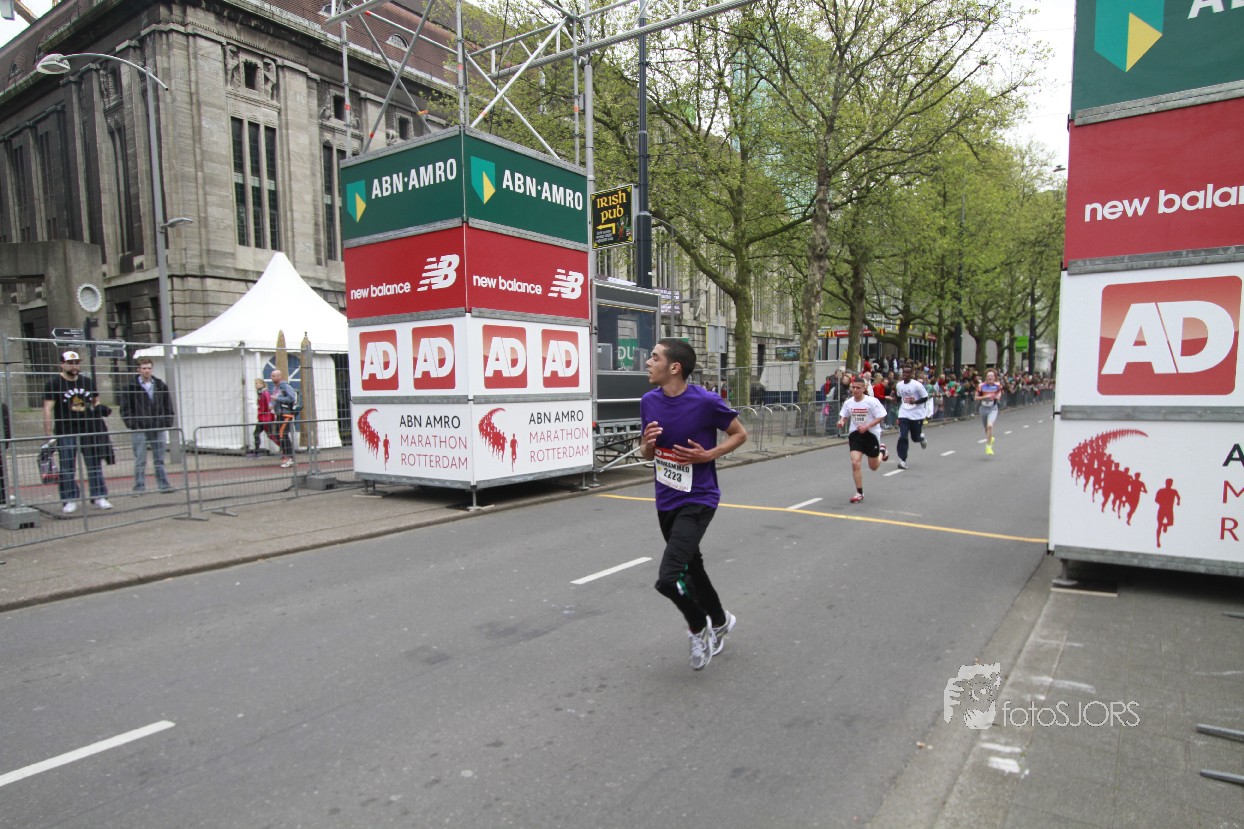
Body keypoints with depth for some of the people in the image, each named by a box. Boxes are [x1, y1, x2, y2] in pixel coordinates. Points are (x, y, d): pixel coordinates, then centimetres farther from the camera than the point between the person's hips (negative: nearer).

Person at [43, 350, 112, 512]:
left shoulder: (88, 382, 11)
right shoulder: (54, 384, -2)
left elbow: (96, 402, 25)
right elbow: (48, 409, -7)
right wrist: (49, 434, -12)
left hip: (89, 430, 4)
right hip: (65, 433, -3)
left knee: (95, 464, 5)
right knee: (67, 467, 1)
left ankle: (99, 496, 10)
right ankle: (70, 500, 7)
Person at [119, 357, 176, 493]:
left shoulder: (161, 385, 9)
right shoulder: (129, 387, -1)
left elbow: (168, 405, 12)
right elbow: (125, 408, -2)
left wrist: (167, 422, 3)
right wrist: (132, 424, -10)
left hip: (158, 428, 3)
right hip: (139, 430, -3)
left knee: (159, 460, 9)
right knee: (140, 461, 1)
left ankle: (164, 485, 13)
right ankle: (139, 487, 6)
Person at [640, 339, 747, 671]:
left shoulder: (706, 402, -18)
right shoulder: (649, 401, -1)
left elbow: (740, 434, -2)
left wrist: (708, 455, -17)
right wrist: (648, 442, -13)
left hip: (697, 500, -7)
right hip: (666, 500, 7)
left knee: (668, 579, -16)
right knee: (690, 567, 23)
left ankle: (699, 628, 16)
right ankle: (720, 622, 49)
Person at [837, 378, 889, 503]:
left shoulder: (872, 401, -15)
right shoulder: (848, 403, -2)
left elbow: (881, 417, -13)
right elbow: (844, 416, 12)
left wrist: (866, 426, -24)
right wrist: (841, 422, -12)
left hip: (871, 434, -2)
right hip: (855, 434, 3)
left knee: (874, 467, 12)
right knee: (855, 463, -13)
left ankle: (882, 450, 48)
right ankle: (859, 493, 0)